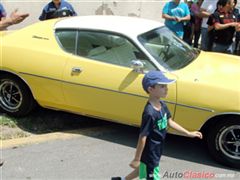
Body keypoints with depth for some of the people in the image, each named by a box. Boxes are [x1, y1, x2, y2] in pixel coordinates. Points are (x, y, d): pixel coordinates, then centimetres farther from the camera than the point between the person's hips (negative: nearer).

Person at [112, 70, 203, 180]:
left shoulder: (162, 105, -5)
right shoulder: (149, 113, -31)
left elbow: (169, 122, 10)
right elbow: (142, 137, -26)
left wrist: (188, 133, 11)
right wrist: (136, 159, -18)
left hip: (156, 152, 8)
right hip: (149, 155, -8)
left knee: (143, 170, 30)